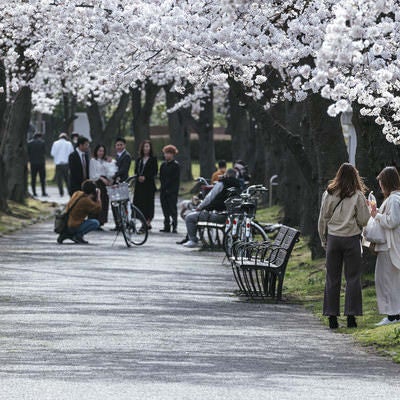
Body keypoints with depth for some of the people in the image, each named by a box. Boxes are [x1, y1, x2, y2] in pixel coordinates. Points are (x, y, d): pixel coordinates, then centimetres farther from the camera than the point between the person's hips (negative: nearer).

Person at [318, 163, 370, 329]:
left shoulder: (328, 194, 2)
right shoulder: (358, 196, -5)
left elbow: (322, 219, 6)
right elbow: (363, 220, -5)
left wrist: (324, 240, 16)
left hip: (333, 239, 2)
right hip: (351, 239, -2)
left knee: (332, 279, 7)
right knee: (353, 278, 3)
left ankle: (332, 317, 6)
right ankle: (351, 316, -1)